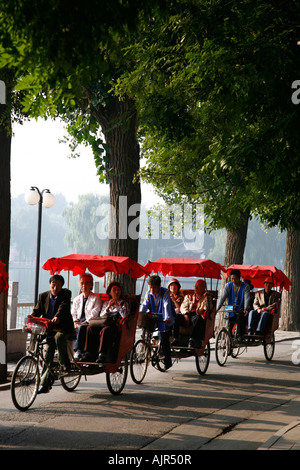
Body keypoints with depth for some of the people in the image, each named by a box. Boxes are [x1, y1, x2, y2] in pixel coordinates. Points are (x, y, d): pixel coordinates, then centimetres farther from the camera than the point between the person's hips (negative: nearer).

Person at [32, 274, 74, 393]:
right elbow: (37, 311, 1)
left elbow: (63, 307, -23)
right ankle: (45, 384, 6)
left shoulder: (66, 294, -5)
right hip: (50, 329, 4)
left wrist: (57, 317, -43)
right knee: (47, 356, -1)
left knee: (59, 336, -36)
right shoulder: (43, 296, 7)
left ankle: (65, 364, -19)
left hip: (63, 328, -4)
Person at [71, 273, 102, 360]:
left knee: (81, 328, -37)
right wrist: (75, 322, -1)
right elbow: (73, 313, 21)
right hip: (79, 323, 4)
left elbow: (95, 314, -4)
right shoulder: (77, 299, 25)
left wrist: (85, 322, -14)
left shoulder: (96, 298, 8)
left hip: (90, 323, -4)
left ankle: (78, 350, -34)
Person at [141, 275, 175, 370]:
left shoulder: (165, 292, -15)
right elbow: (144, 306, -6)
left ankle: (167, 361, 9)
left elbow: (167, 306, -26)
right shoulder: (148, 293, -1)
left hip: (164, 320, -5)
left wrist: (167, 318, -41)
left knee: (164, 339, -4)